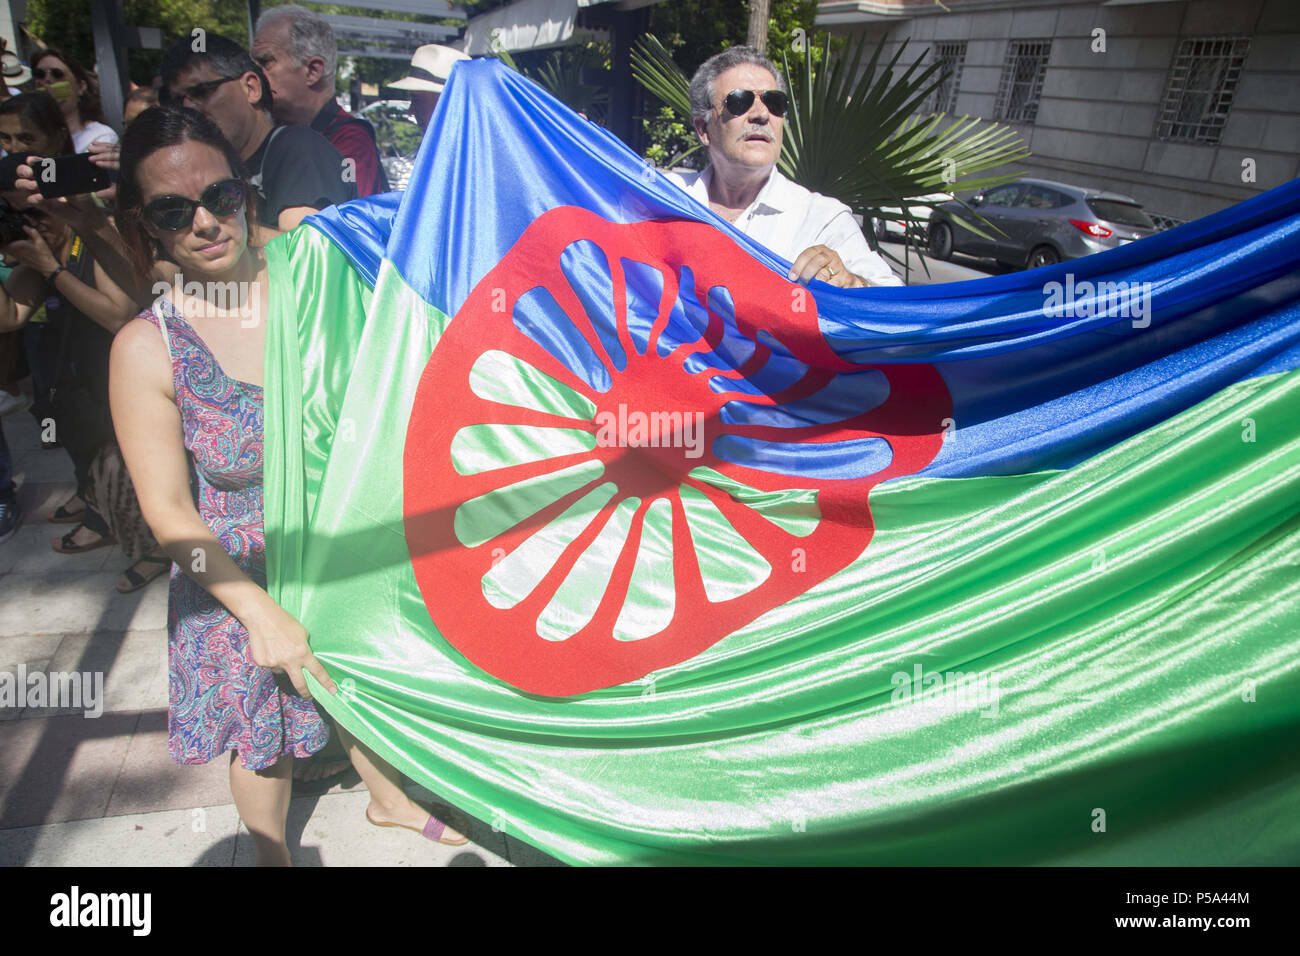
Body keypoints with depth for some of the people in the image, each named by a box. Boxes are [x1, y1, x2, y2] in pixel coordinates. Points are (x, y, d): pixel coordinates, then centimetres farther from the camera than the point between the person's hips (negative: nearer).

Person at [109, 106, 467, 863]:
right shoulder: (148, 348, -17)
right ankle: (273, 852, 50)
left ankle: (389, 799, 55)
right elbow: (169, 512, -15)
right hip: (243, 576, -2)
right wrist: (261, 611, -19)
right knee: (266, 741, 19)